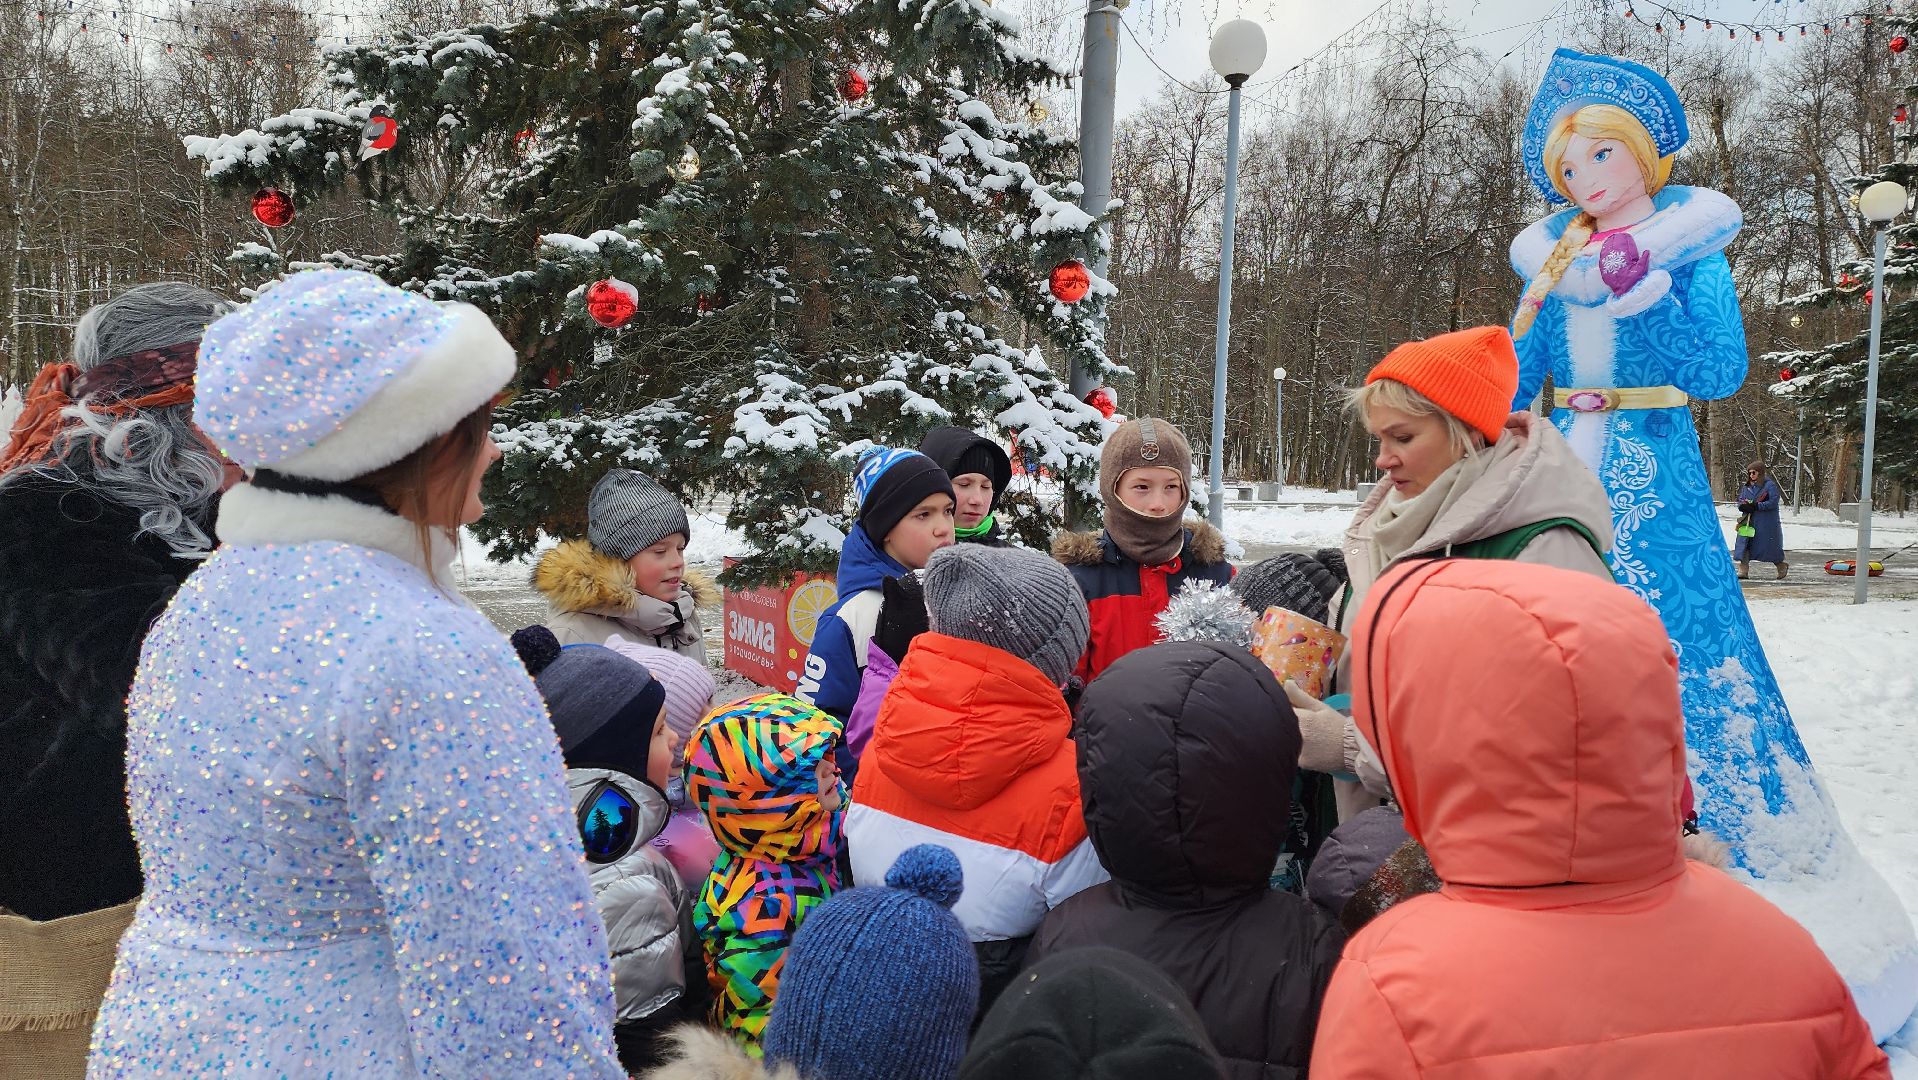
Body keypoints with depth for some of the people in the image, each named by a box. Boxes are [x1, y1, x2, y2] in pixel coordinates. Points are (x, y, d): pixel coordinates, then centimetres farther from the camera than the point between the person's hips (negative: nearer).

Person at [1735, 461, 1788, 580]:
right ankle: (1743, 570, -4)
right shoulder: (1747, 487, 12)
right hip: (1749, 522, 5)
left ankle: (1782, 567, 26)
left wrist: (1756, 506, -21)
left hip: (1767, 522, -5)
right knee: (1744, 545, -5)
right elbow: (1740, 500, 14)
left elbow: (1774, 502, -14)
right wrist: (1744, 506, -10)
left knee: (1771, 547, 4)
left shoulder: (1770, 485, -7)